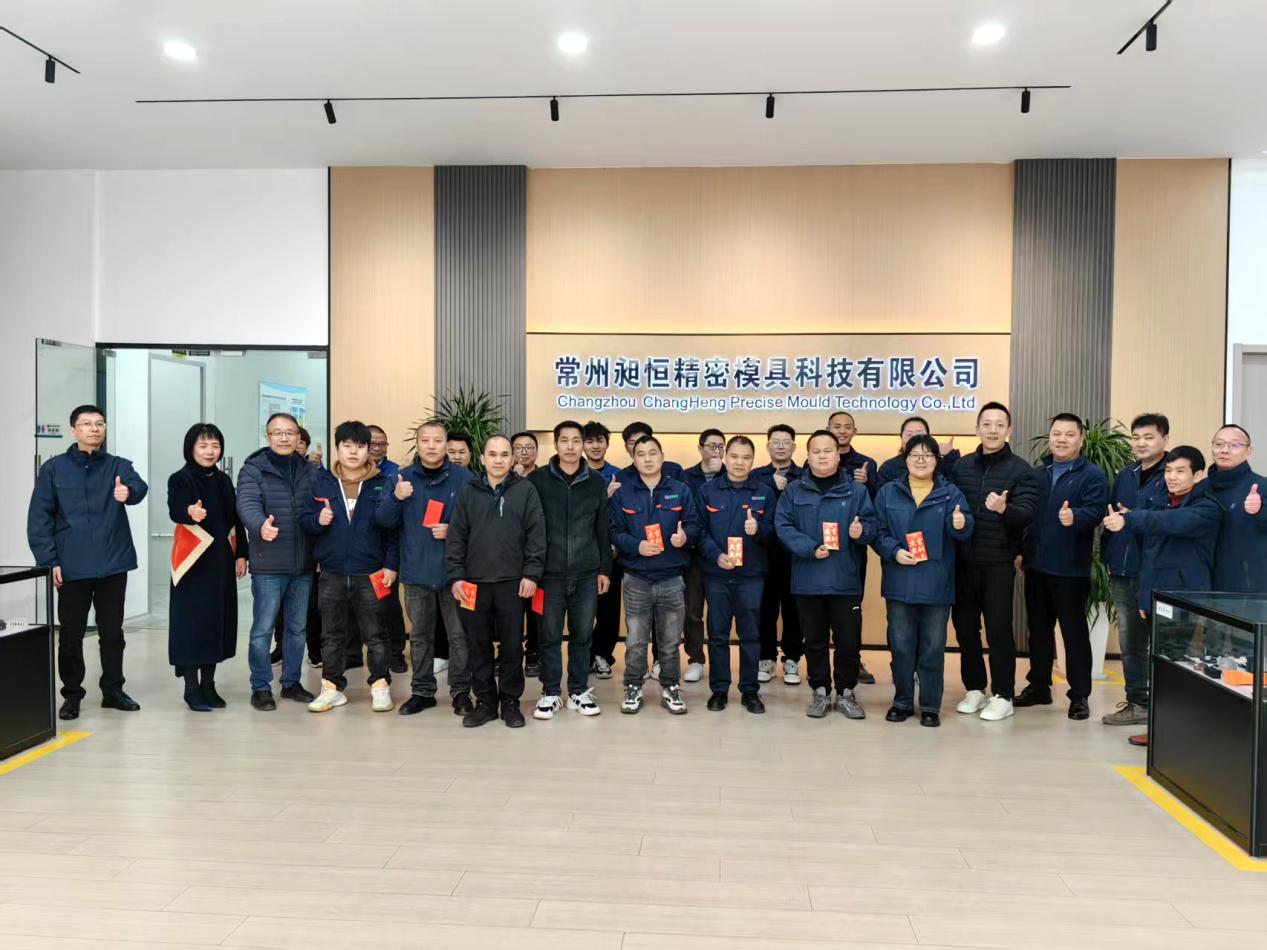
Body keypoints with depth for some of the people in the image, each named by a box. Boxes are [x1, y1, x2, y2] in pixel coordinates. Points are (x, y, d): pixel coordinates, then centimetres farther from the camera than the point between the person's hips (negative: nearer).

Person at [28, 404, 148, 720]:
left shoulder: (118, 466, 4)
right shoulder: (54, 468, 2)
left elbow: (139, 487, -18)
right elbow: (39, 518, -1)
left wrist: (128, 492, -42)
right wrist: (49, 561, -8)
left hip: (113, 565, 1)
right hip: (71, 568, -1)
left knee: (113, 632, 10)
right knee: (71, 634, 7)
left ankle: (113, 690, 23)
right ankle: (72, 694, 21)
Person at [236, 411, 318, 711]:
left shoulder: (311, 472, 9)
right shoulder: (253, 470, -4)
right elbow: (247, 504, -20)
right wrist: (260, 525, -42)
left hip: (303, 565, 4)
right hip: (268, 565, -4)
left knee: (298, 628, 14)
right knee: (262, 629, 2)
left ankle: (291, 682, 27)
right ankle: (261, 687, 16)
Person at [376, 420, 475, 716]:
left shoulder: (464, 478, -3)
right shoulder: (403, 477, 4)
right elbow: (385, 521, 2)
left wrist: (454, 531, -15)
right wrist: (396, 498, -17)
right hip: (416, 570, 2)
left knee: (459, 634, 4)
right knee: (420, 635, 13)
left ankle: (460, 690, 17)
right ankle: (422, 690, 25)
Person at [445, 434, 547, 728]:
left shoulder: (525, 490, 1)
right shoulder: (468, 491, 6)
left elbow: (536, 535, -1)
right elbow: (456, 537, 5)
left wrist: (532, 574, -8)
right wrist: (455, 576, -2)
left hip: (512, 582, -2)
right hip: (475, 582, 2)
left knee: (512, 645, 5)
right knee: (478, 646, 8)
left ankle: (510, 701, 19)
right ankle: (485, 701, 21)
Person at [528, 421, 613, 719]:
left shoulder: (596, 482, 6)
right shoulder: (537, 479, 0)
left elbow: (603, 530, 9)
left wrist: (605, 569, 7)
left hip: (587, 574, 2)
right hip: (550, 573, -1)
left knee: (582, 635, 9)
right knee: (549, 636, 5)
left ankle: (579, 692, 22)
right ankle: (550, 693, 18)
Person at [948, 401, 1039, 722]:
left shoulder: (1021, 471, -3)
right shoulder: (960, 466, 8)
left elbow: (1027, 513, -15)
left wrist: (1003, 509, -35)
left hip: (998, 563, -4)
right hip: (962, 560, 4)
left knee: (998, 629, 1)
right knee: (965, 626, 10)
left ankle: (1002, 696, 14)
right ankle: (974, 689, 25)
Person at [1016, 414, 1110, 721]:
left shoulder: (1093, 476, -5)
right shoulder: (1036, 474, 12)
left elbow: (1095, 512, -19)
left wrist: (1074, 517, -40)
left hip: (1071, 568, -5)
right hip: (1036, 565, 6)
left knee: (1074, 632, 2)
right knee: (1038, 629, 14)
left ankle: (1079, 695, 11)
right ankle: (1038, 686, 25)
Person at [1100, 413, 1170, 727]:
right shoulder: (1124, 477, 15)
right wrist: (1109, 557, 10)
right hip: (1123, 572, 7)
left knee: (1159, 642, 2)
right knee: (1129, 642, 13)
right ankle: (1137, 702, 24)